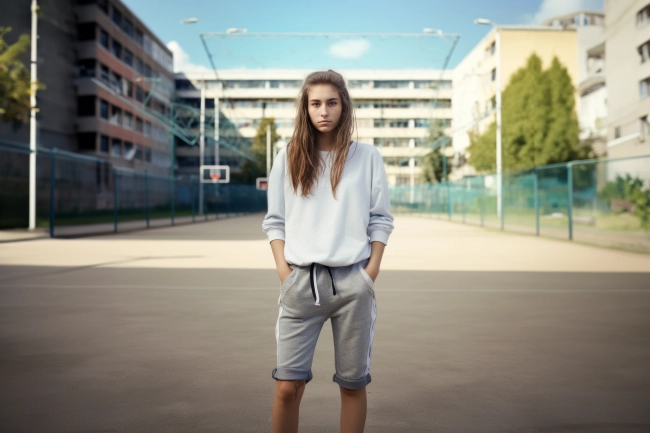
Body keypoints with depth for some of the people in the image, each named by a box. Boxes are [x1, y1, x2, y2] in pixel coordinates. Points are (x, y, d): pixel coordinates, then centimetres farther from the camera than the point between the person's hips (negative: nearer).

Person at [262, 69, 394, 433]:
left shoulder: (367, 157, 5)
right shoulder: (289, 158, 7)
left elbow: (381, 220, 5)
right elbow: (275, 221, 7)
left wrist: (370, 275, -3)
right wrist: (285, 273, -3)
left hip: (353, 281, 0)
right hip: (301, 280, 1)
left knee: (353, 384, 8)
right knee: (288, 385, -1)